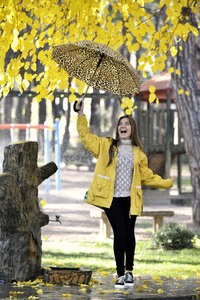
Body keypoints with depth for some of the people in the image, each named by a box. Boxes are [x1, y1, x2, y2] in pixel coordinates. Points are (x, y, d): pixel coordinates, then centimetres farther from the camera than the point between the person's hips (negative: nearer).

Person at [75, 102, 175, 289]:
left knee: (129, 234, 8)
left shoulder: (138, 154, 11)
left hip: (130, 200, 2)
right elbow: (86, 136, 11)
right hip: (112, 199, -2)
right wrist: (81, 115, 6)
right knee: (119, 235, -8)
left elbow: (146, 176, 17)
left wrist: (167, 183, 15)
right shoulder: (106, 146, 8)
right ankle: (120, 275, -2)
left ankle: (129, 272, 23)